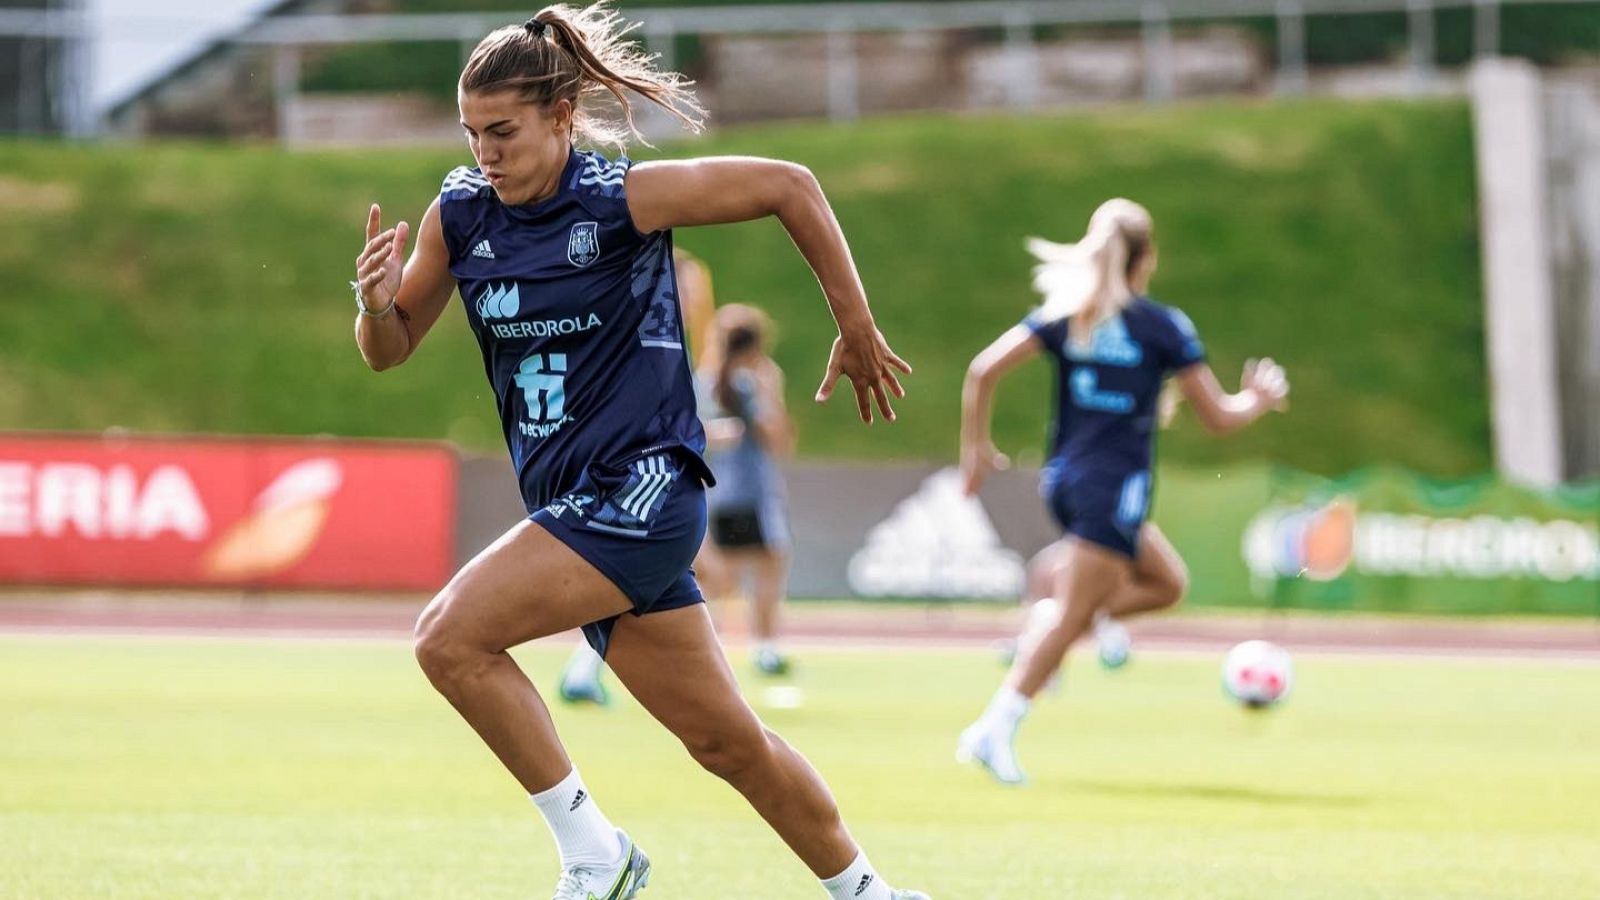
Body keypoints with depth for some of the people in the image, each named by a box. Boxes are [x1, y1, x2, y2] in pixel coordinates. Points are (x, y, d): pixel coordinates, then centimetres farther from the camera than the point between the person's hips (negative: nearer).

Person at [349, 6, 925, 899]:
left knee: (452, 637, -21)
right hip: (573, 505, 7)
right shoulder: (459, 213, 2)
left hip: (642, 484, -7)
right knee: (726, 739, 13)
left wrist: (858, 335, -1)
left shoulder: (625, 197, -14)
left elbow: (790, 186, -6)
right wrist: (376, 304, -13)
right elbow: (391, 351, 11)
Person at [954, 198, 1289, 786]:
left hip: (1064, 479, 6)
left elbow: (984, 370, -1)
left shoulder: (1064, 316, 7)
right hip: (1115, 486, -6)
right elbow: (1219, 418, 2)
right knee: (1072, 617, -5)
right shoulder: (1164, 327, -4)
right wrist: (1260, 398, 21)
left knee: (1166, 581, 21)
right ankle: (996, 729, -16)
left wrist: (976, 447, 7)